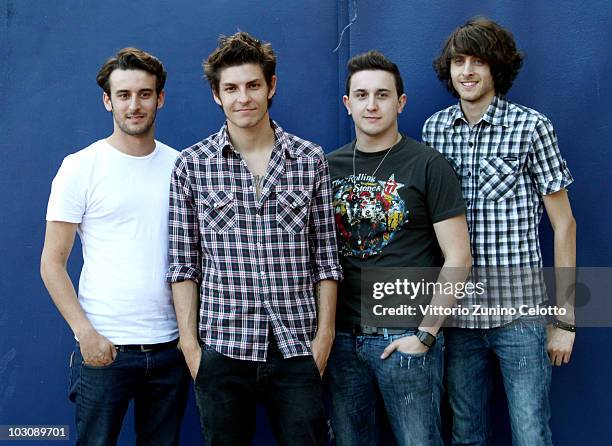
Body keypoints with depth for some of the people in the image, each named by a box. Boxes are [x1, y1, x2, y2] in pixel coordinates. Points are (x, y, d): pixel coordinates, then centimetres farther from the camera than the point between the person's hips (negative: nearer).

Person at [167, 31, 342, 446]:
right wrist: (189, 342, -2)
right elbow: (183, 264, 2)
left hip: (297, 349, 1)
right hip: (222, 349, 0)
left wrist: (325, 334, 0)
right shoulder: (191, 165, 1)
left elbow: (326, 258, 5)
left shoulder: (311, 160, 3)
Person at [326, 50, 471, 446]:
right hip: (341, 338, 4)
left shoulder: (427, 166, -5)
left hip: (404, 337, -4)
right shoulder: (329, 166, 7)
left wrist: (425, 334, -13)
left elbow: (458, 258, -8)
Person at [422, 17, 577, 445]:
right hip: (457, 313, 3)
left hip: (520, 313, -3)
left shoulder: (531, 127, -5)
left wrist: (566, 317, -5)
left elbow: (563, 223, -3)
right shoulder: (434, 129, 6)